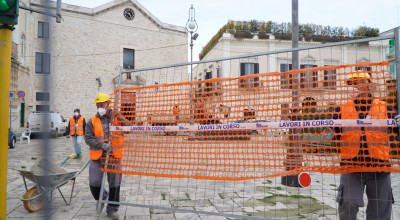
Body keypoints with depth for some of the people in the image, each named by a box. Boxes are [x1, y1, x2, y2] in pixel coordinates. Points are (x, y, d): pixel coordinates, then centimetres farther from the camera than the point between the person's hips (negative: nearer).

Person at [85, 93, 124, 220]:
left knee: (114, 184, 6)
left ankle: (112, 209, 22)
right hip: (97, 157, 1)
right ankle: (101, 198, 32)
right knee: (94, 182, -2)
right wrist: (102, 145, -17)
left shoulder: (117, 118, 3)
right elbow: (88, 138, -3)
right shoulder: (92, 121, 4)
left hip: (114, 156, 0)